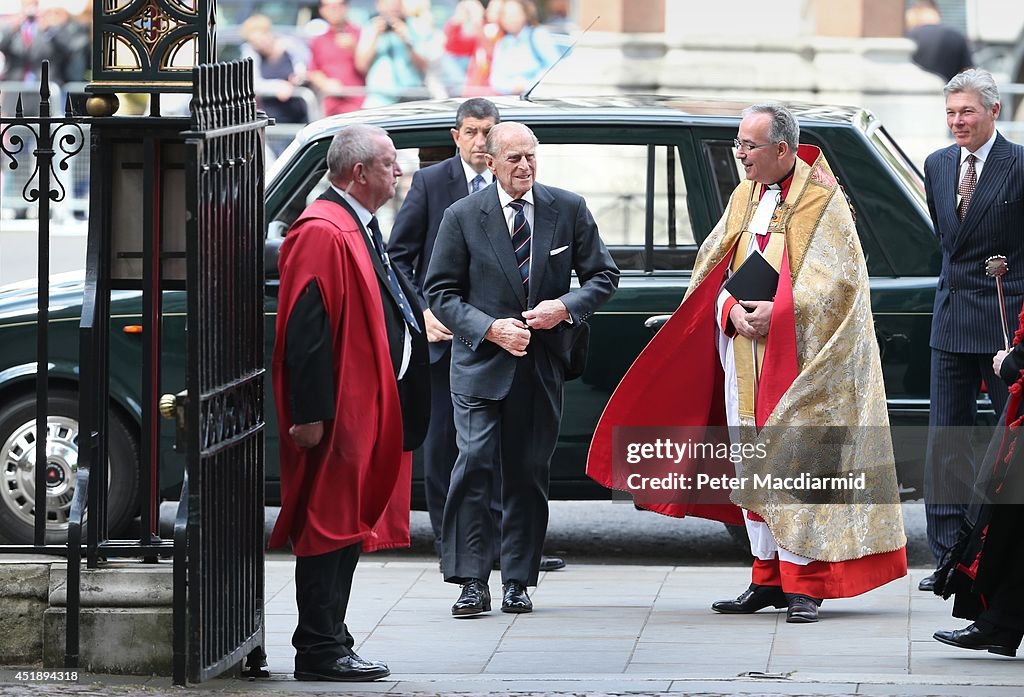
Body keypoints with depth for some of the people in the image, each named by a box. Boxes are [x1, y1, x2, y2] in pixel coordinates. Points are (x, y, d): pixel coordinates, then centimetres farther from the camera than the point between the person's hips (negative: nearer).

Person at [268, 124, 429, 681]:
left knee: (349, 526, 13)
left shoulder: (358, 229, 16)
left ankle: (329, 644, 19)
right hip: (335, 412, -11)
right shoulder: (322, 233, -16)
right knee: (330, 526, -6)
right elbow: (305, 329, -21)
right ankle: (320, 651, -3)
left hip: (362, 408, 11)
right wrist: (310, 414, -24)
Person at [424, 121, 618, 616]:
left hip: (543, 363, 2)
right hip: (482, 360, -2)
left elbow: (603, 276, 9)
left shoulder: (569, 210, 3)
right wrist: (491, 329, -14)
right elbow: (441, 292, 0)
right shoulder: (463, 217, -2)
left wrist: (566, 307, -10)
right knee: (474, 464, -12)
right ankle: (472, 581, -9)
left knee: (529, 472, 6)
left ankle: (518, 581, 13)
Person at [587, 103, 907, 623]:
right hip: (744, 355, 6)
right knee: (749, 467, 5)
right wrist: (732, 309, -8)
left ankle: (804, 584, -6)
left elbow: (836, 279, -11)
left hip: (796, 357, -6)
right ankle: (767, 578, 13)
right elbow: (714, 267, 12)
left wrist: (776, 313, -19)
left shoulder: (821, 201, -6)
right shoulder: (744, 198, 13)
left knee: (794, 467, -10)